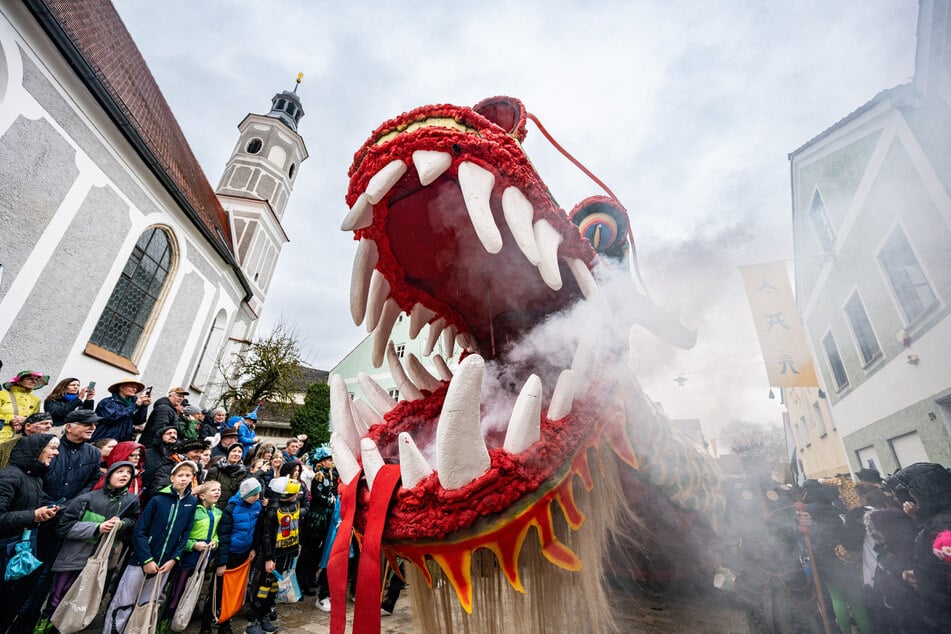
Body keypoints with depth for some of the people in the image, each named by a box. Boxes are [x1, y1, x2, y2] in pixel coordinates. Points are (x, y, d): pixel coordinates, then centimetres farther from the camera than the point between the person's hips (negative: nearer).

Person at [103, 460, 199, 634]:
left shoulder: (192, 502, -2)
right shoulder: (158, 499, -13)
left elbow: (186, 534, 2)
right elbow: (139, 531, -10)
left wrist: (174, 559, -6)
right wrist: (147, 560, -13)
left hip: (165, 565, 3)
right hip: (141, 560, -3)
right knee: (123, 604, 7)